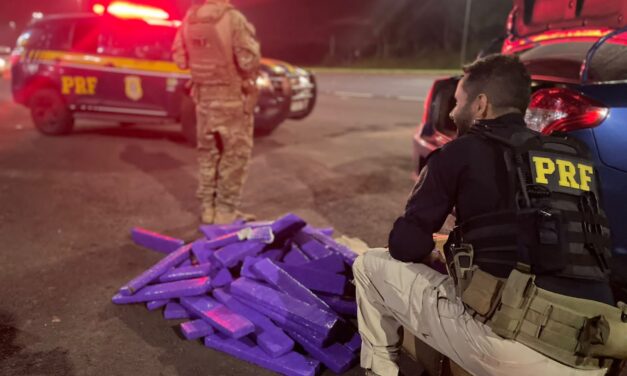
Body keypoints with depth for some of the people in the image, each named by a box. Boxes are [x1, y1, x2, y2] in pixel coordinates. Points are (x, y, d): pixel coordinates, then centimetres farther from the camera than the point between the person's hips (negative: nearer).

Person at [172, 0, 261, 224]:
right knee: (235, 154, 5)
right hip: (232, 97, -6)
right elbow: (249, 61, -19)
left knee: (207, 152, 16)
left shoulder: (190, 18, 2)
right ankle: (226, 210, 9)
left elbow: (180, 59, 9)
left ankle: (207, 207, 23)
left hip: (203, 96, 6)